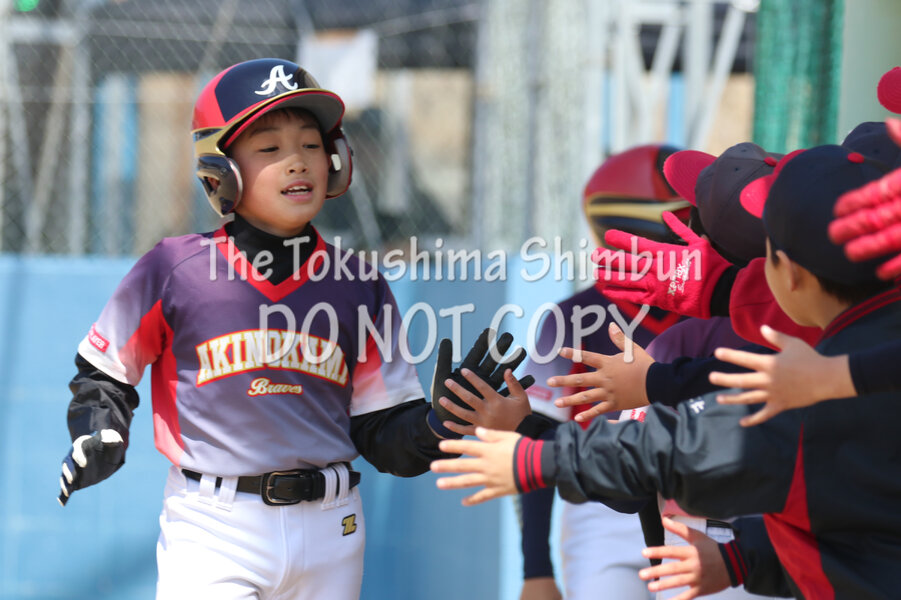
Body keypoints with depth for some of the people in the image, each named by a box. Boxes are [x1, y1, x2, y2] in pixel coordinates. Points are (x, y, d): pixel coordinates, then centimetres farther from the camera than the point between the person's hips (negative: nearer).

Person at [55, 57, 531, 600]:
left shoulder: (357, 287, 5)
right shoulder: (174, 271, -3)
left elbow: (385, 438, 6)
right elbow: (105, 373, 11)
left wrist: (439, 421, -13)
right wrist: (100, 435, -8)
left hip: (330, 534, 3)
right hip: (212, 530, -3)